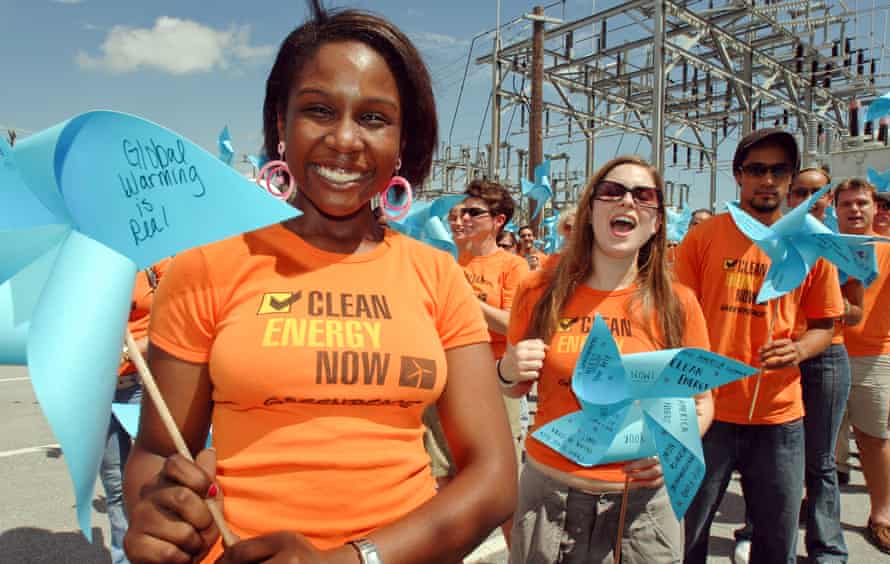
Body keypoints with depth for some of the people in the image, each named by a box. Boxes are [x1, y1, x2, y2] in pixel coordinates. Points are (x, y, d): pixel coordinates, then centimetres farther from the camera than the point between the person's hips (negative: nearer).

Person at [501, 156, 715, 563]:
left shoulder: (678, 304, -7)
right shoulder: (539, 292, -6)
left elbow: (700, 402, 4)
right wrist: (509, 372, -13)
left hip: (643, 498, 0)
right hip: (549, 490, 1)